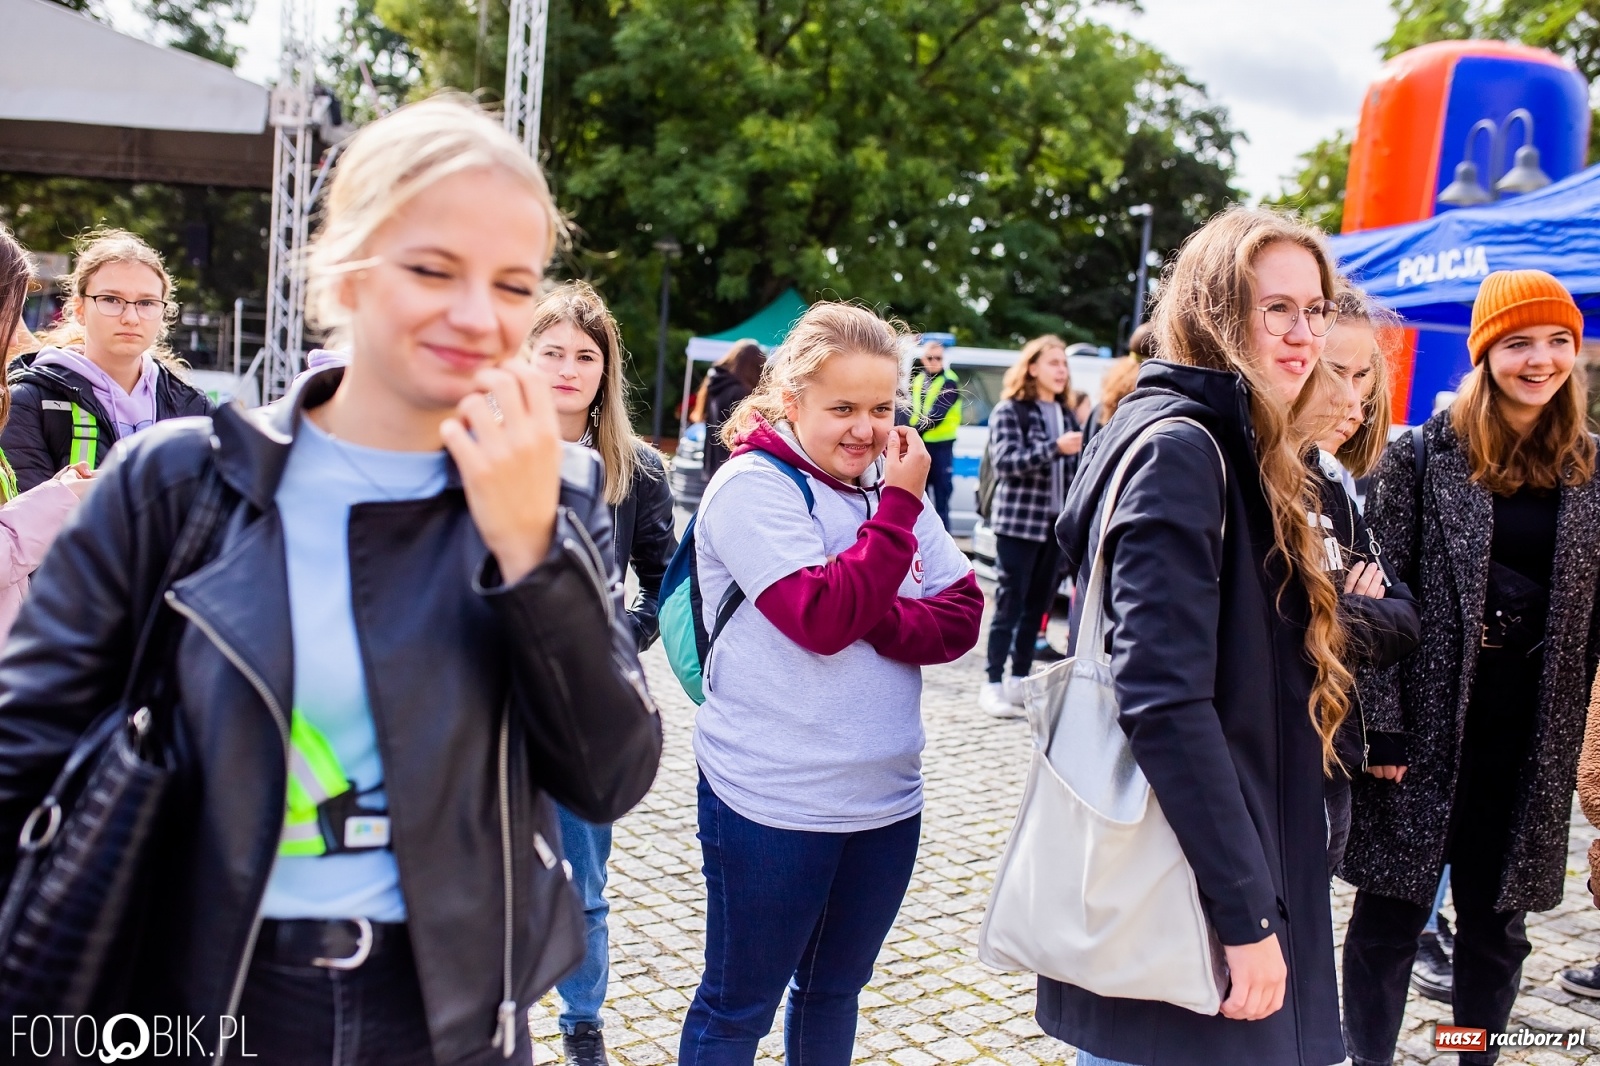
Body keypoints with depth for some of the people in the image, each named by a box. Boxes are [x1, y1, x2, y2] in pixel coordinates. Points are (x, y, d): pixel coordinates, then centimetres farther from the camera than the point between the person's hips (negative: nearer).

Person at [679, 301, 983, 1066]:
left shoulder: (892, 483, 5)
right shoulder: (751, 486, -12)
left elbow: (961, 618, -1)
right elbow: (822, 617, -23)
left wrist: (878, 620, -18)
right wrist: (898, 508, -18)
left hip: (886, 798, 6)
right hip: (773, 804, -6)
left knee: (834, 991, 23)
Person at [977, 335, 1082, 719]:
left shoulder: (1065, 415, 14)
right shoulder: (1009, 411, -4)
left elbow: (1075, 466, 16)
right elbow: (1006, 460, -17)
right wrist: (1055, 448, -25)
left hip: (1056, 523, 6)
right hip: (1018, 521, -6)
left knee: (1038, 605, 10)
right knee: (1009, 605, -3)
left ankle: (1019, 679, 19)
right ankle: (993, 684, 3)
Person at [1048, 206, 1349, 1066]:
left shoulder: (1231, 448, 12)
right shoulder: (1178, 449, -18)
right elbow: (1165, 702, -25)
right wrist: (1247, 915, -22)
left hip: (1230, 863, 10)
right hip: (1179, 897, -10)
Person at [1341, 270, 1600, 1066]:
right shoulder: (1423, 456, -6)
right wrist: (1380, 722, -14)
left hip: (1531, 745, 4)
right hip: (1426, 730, -3)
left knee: (1496, 925, 16)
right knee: (1391, 914, 7)